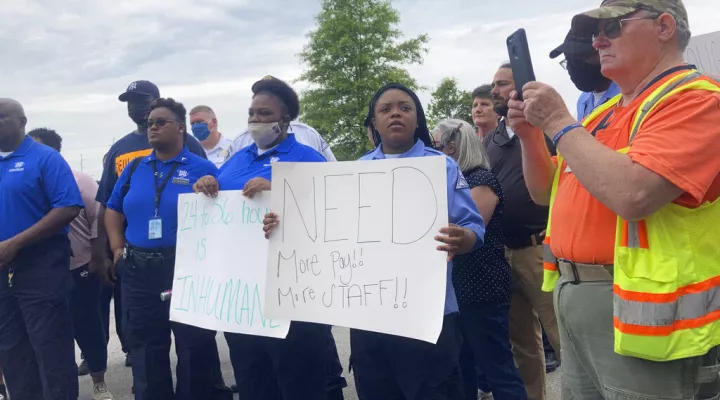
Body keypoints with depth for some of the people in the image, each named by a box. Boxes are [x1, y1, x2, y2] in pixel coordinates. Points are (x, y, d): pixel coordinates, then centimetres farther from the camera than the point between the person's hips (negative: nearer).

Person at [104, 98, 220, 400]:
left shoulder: (202, 169, -3)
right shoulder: (134, 169, 10)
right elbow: (113, 212, 16)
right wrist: (118, 249, 5)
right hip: (138, 272, 4)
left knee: (194, 349, 6)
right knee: (145, 349, 14)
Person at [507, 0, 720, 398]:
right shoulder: (606, 111, 14)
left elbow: (631, 196, -28)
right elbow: (547, 193, 19)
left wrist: (558, 123, -17)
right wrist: (530, 134, 2)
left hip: (636, 308, -8)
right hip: (573, 295, 8)